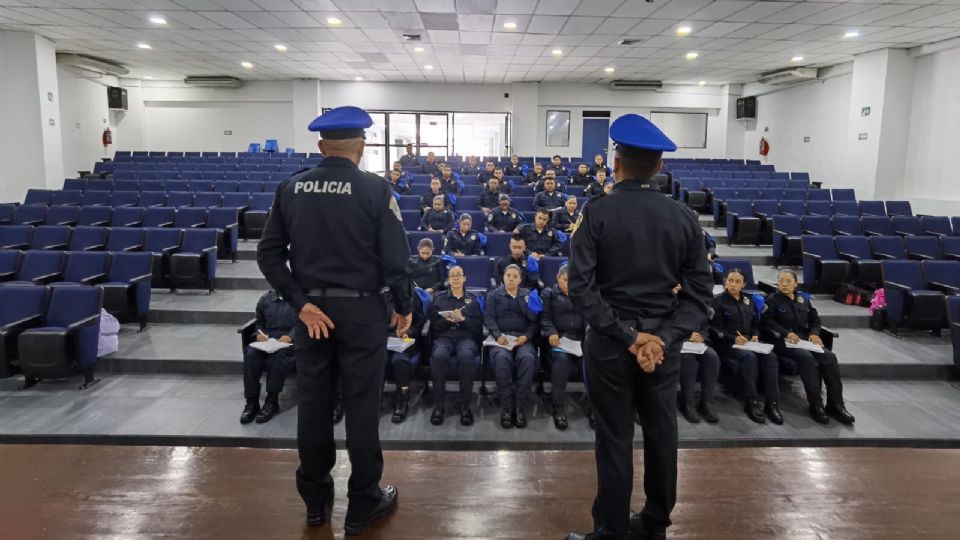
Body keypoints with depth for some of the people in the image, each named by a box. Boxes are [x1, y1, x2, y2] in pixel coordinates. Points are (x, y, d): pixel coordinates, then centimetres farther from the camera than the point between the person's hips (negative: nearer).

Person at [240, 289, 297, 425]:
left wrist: (290, 336, -20)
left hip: (289, 341, -4)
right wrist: (259, 333, 1)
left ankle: (272, 401, -24)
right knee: (251, 354, -29)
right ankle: (252, 401, -21)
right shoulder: (265, 299, 18)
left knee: (277, 355, -37)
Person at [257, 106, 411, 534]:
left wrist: (301, 303, -2)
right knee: (361, 406, 7)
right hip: (361, 311, -3)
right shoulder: (375, 189, -10)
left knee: (313, 405, 13)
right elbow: (394, 257, -12)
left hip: (311, 308, 4)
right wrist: (404, 307, 0)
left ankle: (315, 501, 29)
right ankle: (363, 505, 20)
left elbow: (268, 254, -2)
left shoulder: (291, 188, 1)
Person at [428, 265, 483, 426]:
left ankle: (464, 404, -26)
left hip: (466, 337, 0)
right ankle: (438, 404, -26)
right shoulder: (438, 297, 20)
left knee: (466, 357, -37)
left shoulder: (473, 299, 19)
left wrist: (463, 319, -10)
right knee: (438, 356, -36)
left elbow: (478, 326, 7)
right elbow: (433, 324, 10)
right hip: (443, 336, 0)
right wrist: (446, 320, -10)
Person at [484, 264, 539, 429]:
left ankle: (521, 406, -29)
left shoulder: (528, 294, 19)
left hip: (523, 338, 1)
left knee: (528, 358, -34)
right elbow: (488, 317, 3)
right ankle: (506, 406, -29)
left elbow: (534, 320, 10)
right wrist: (498, 335, -15)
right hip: (501, 337, -1)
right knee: (501, 358, -36)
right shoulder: (493, 295, 16)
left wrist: (526, 336, -9)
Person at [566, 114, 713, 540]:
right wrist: (665, 336, -9)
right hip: (662, 340, 3)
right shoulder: (683, 217, 0)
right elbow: (699, 289, -4)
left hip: (609, 341, -3)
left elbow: (581, 285, -16)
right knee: (661, 433, 17)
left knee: (615, 440, 6)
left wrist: (626, 335, -13)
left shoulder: (597, 212, -10)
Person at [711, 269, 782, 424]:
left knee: (770, 356, -25)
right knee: (749, 357, -35)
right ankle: (751, 403, -28)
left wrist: (755, 336, 1)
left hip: (749, 342, 5)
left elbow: (756, 324, 23)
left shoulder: (748, 300, 20)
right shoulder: (719, 301, 1)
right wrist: (734, 339, -19)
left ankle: (772, 402, -25)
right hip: (727, 344, -5)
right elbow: (716, 329, -5)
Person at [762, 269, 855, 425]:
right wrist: (786, 333, -20)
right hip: (783, 341, -5)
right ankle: (815, 405, -29)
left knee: (829, 357, -22)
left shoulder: (803, 300, 20)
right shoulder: (772, 300, 5)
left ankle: (835, 404, -18)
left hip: (805, 339, 5)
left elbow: (815, 320, 21)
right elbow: (768, 322, -6)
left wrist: (814, 333, -1)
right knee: (807, 358, -34)